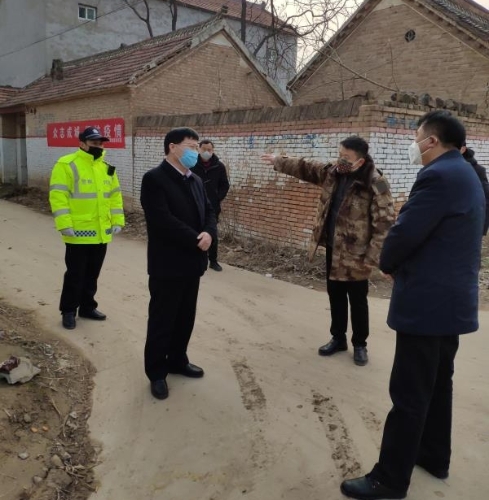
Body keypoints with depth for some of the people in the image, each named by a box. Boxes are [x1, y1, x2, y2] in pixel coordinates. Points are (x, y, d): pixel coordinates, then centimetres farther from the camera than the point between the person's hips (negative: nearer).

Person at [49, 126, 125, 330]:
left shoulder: (106, 167, 11)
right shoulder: (67, 164, -10)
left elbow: (114, 195, 15)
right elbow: (58, 196, -15)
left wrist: (117, 220, 7)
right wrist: (64, 224, -21)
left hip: (101, 233, 6)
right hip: (78, 233, -6)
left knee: (92, 274, 16)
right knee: (75, 274, 3)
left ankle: (87, 307, 30)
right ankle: (68, 311, 19)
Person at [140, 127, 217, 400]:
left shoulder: (196, 180, 12)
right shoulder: (154, 179, -13)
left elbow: (208, 211, 11)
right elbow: (163, 220, -23)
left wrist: (209, 234, -12)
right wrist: (196, 240, -19)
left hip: (192, 262, 7)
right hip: (167, 264, -7)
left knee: (186, 317, 17)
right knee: (162, 319, 6)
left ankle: (177, 360, 35)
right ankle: (156, 372, 22)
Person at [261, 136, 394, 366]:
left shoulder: (376, 184, -19)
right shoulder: (333, 172, 2)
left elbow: (384, 224, -19)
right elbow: (306, 168, 18)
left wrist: (371, 258, -21)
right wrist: (278, 161, 20)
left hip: (355, 253, -6)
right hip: (333, 248, 6)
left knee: (357, 300, 8)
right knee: (335, 295, 16)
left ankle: (360, 344, 26)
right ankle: (338, 338, 33)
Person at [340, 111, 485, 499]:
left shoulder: (438, 176, -18)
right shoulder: (464, 174, 14)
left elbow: (405, 234, -21)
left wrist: (387, 264, -2)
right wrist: (400, 264, 9)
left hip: (428, 301, -10)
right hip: (452, 297, 10)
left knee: (409, 395, -1)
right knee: (437, 384, 21)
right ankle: (434, 456, 36)